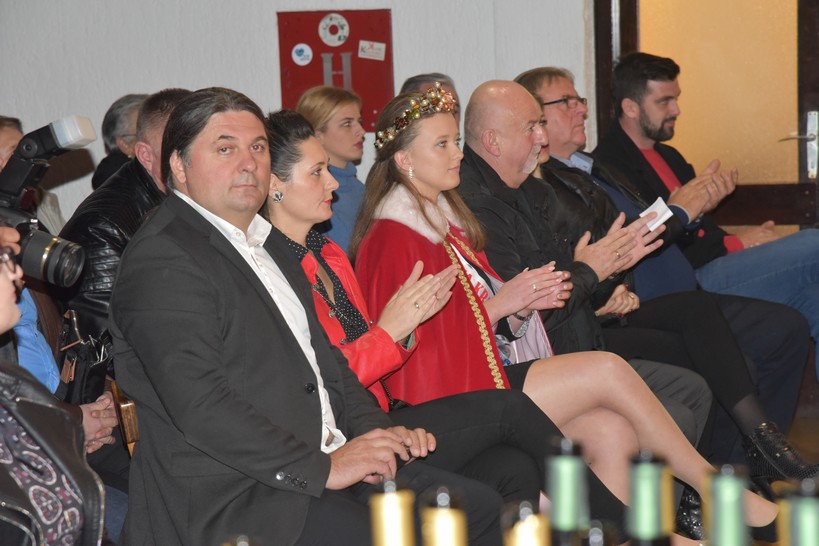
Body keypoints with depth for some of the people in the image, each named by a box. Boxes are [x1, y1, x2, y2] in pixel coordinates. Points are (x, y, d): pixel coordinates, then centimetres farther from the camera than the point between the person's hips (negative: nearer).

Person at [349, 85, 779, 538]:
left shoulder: (443, 216, 17)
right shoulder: (393, 238, -12)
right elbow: (420, 343, -17)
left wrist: (521, 305, -3)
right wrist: (499, 304, -18)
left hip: (487, 368, 9)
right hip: (450, 397, -9)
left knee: (610, 428, -13)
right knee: (606, 370, -15)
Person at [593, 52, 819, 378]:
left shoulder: (669, 156, 22)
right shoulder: (610, 165, -10)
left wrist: (751, 238, 0)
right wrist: (734, 243, -13)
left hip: (713, 268, 9)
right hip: (691, 283, -9)